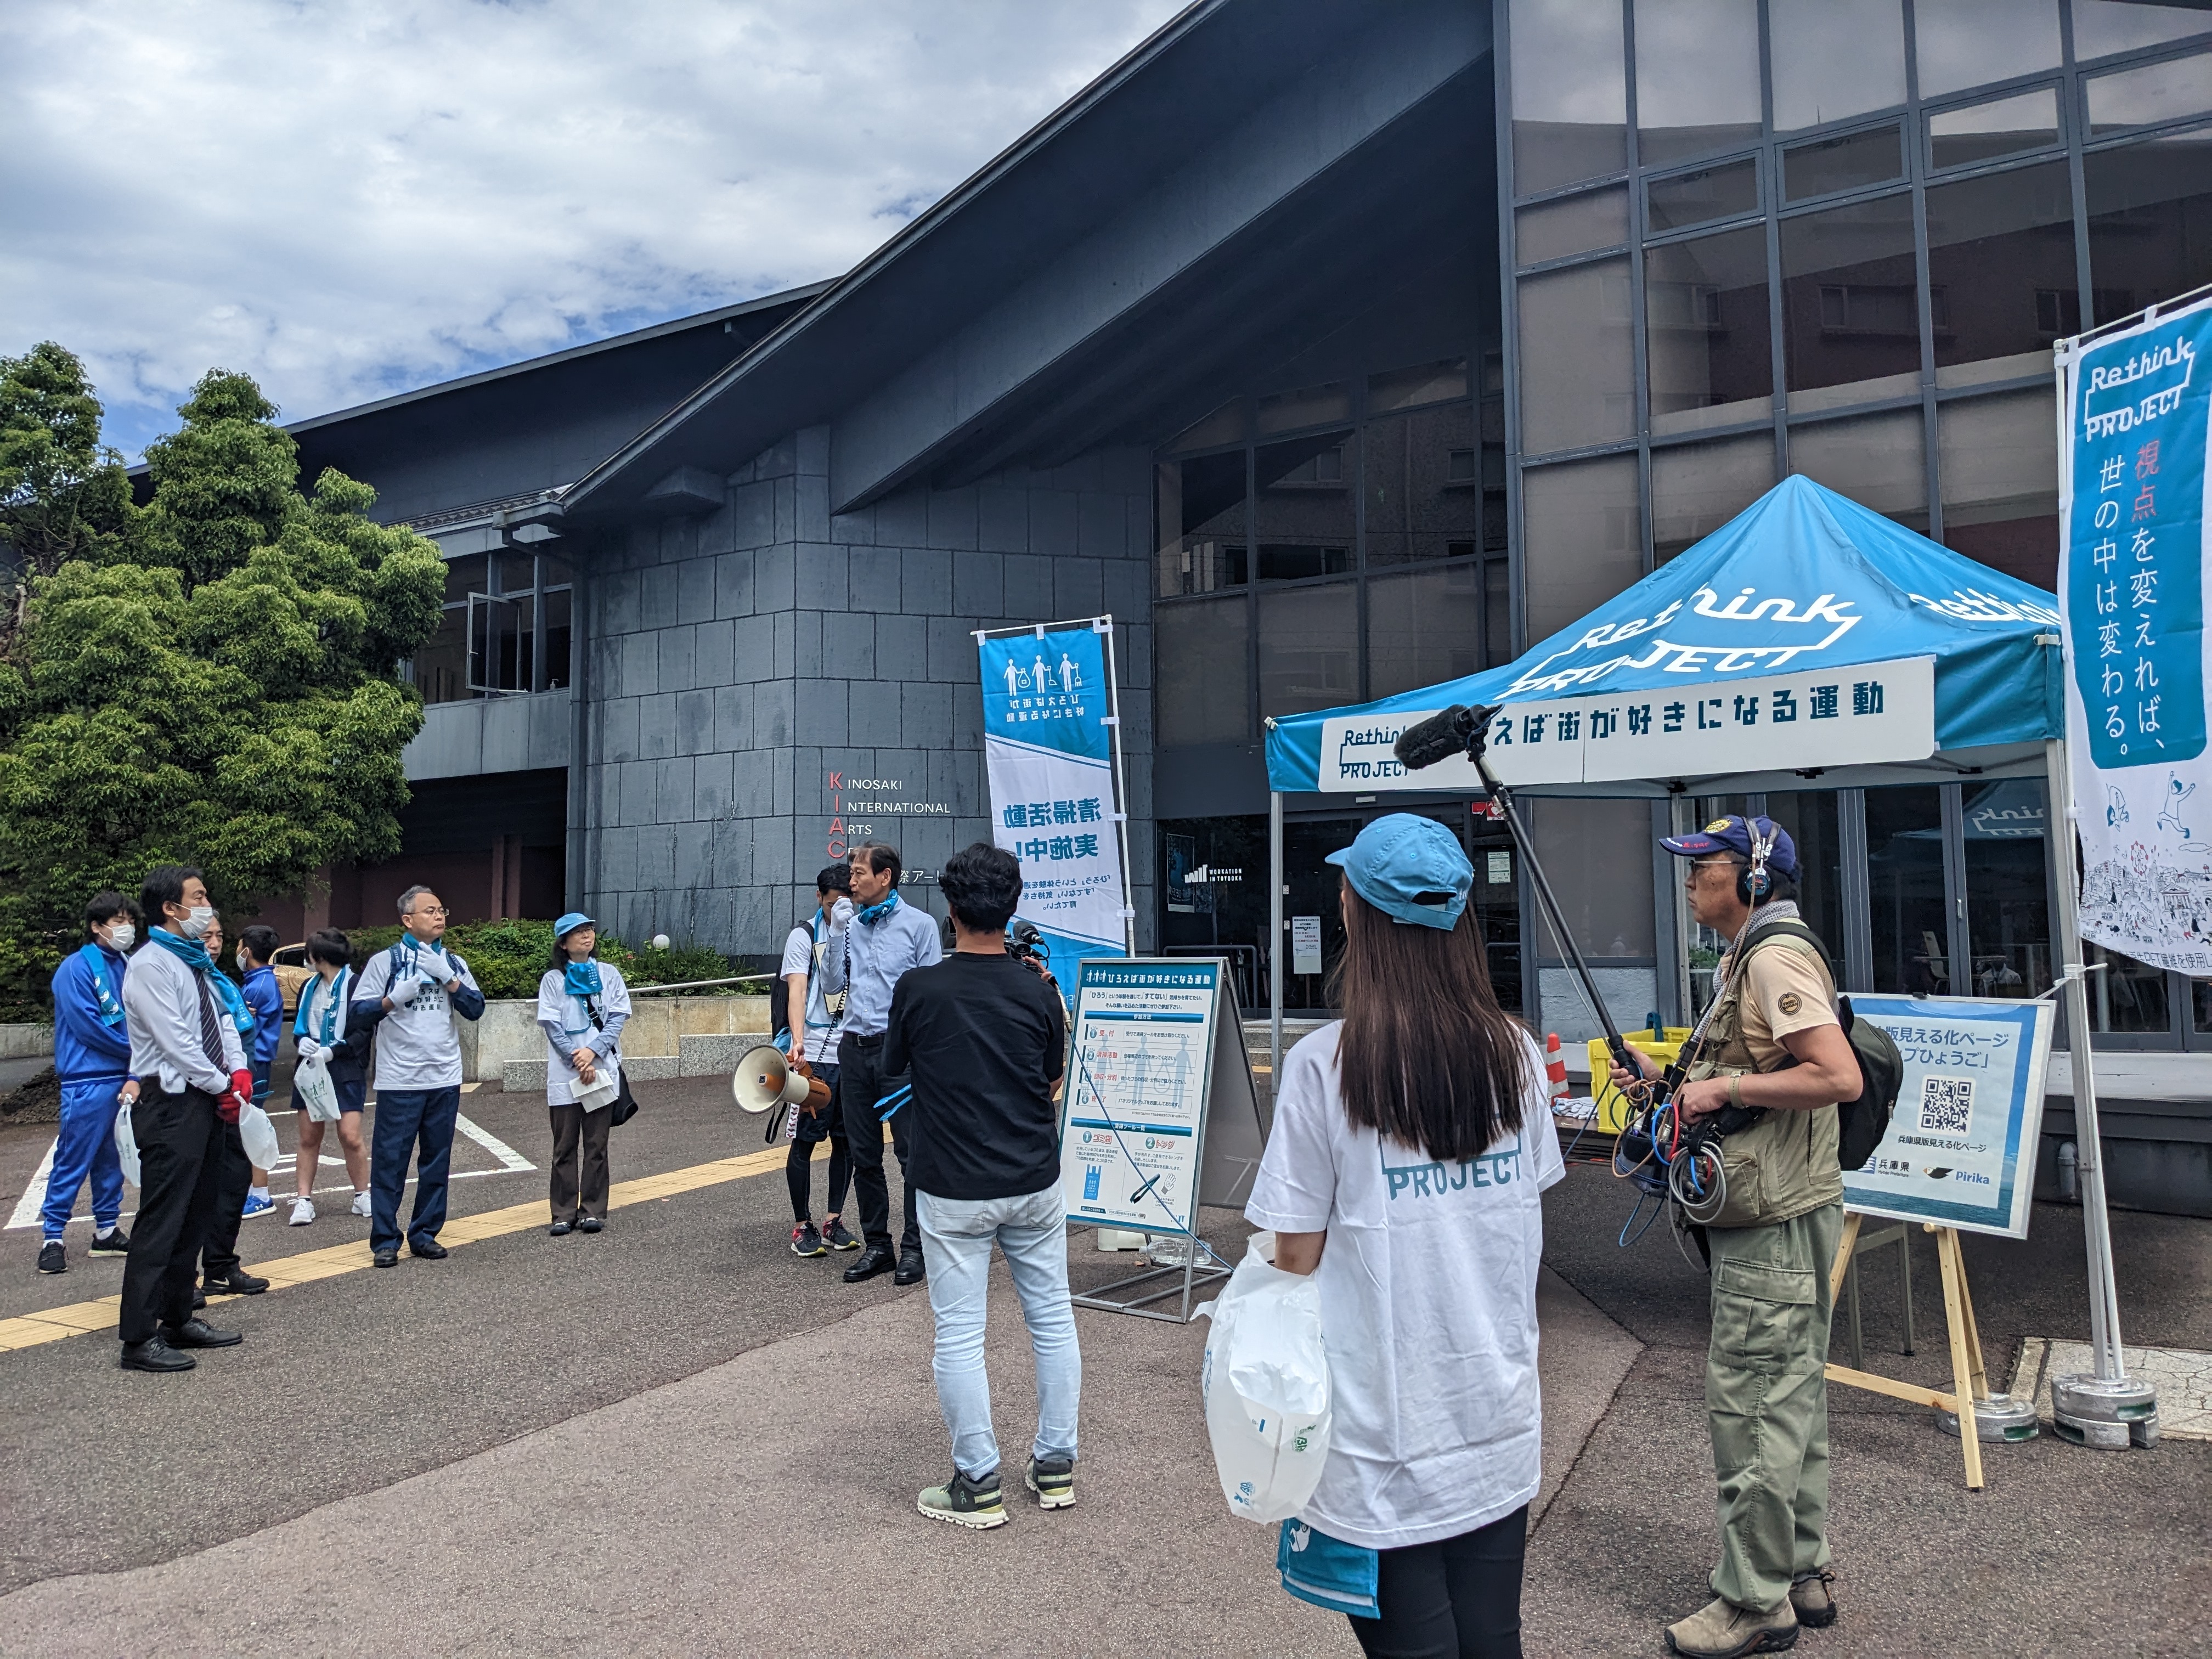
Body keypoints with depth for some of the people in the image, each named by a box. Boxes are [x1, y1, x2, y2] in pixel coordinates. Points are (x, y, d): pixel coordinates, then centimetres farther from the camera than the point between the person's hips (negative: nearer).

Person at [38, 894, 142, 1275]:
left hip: (123, 1078, 7)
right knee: (73, 1161, -4)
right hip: (88, 1081, -7)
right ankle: (51, 1237, 4)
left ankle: (107, 1230, 22)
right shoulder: (76, 968, -8)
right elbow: (87, 1025, -14)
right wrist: (135, 1050, -8)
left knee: (111, 1159, 13)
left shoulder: (126, 968, 11)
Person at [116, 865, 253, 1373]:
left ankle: (178, 1320, 26)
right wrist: (223, 1088, -12)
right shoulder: (151, 965, -14)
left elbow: (222, 1021, 15)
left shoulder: (198, 963, 14)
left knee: (195, 1217, 15)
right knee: (162, 1221, -7)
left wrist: (240, 1072, -1)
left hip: (208, 1101, 9)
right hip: (171, 1105, -9)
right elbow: (175, 1040, -18)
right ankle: (139, 1339, 0)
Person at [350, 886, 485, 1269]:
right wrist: (394, 999, -19)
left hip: (445, 1079, 4)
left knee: (437, 1160, 9)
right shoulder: (385, 961, 0)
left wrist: (447, 978, -12)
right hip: (399, 1080, -4)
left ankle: (424, 1235, 19)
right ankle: (385, 1240, 7)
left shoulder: (453, 963, 10)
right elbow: (357, 1014, -4)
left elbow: (475, 1009, -1)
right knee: (390, 1160, -2)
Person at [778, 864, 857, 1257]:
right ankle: (802, 1226, 12)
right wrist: (798, 1041, -25)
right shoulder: (805, 936, -1)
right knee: (805, 1140, 1)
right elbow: (797, 990, -13)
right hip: (816, 1054, -4)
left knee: (847, 1140, 9)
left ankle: (833, 1220, 22)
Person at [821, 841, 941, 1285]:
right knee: (864, 1156, 9)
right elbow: (833, 985, 9)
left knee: (912, 1153, -2)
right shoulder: (850, 926, 12)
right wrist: (836, 936, -2)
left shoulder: (919, 924, -2)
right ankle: (877, 1245, 19)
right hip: (855, 1048, 5)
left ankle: (914, 1248, 8)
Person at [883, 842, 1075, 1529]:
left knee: (959, 1334, 6)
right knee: (1052, 1317, 15)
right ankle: (1055, 1466, 24)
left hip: (953, 1190, -3)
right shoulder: (1038, 993, -6)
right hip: (1034, 1183, 3)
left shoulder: (919, 990, -12)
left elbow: (893, 1067, 5)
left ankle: (978, 1484, 13)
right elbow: (1053, 1084, 7)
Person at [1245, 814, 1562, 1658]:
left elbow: (1297, 1253, -12)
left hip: (1387, 1429, -4)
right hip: (1499, 1424, 5)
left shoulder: (1325, 1064, -17)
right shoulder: (1515, 1054, -3)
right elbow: (1526, 1227, 8)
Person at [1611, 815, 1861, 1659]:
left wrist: (1726, 1088, -21)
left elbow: (1839, 1076, -27)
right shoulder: (1747, 958, 16)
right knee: (1790, 1397, 18)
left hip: (1773, 1223, -11)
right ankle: (1802, 1573, 30)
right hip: (1772, 1213, 11)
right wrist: (1669, 1080, 13)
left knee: (1749, 1400, -3)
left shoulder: (1776, 956, -17)